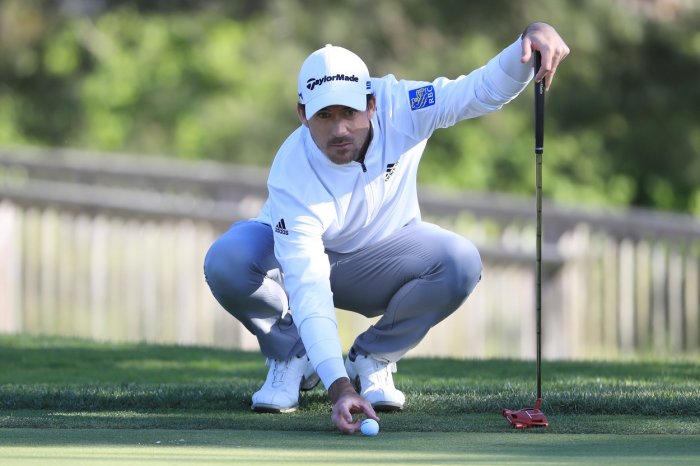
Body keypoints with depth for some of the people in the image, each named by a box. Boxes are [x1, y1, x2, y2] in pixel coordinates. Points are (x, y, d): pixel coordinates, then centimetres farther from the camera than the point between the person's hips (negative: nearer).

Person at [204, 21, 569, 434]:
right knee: (226, 261, -35)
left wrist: (531, 40, -55)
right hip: (302, 257, -3)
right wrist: (338, 387, -56)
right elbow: (308, 288, -44)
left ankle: (371, 359, -4)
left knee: (460, 263, -29)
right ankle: (292, 358, -5)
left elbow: (484, 90, -32)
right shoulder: (292, 176, -37)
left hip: (381, 257, 3)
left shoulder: (397, 107, -28)